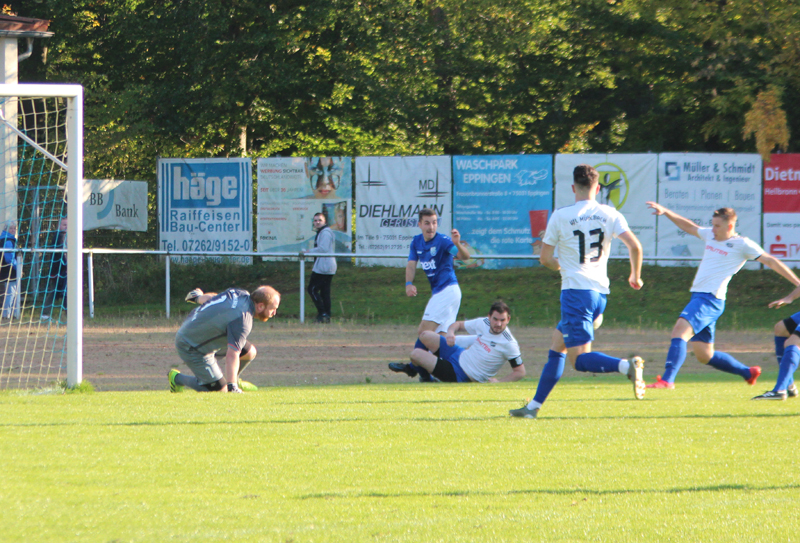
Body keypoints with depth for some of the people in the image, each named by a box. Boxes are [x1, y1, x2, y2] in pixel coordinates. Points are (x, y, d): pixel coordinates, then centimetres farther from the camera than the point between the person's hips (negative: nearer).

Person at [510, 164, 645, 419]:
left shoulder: (560, 216, -4)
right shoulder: (610, 215, 4)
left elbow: (545, 258, 2)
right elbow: (635, 246, -5)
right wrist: (635, 276, 13)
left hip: (575, 290, -6)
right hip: (600, 291, 6)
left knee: (579, 358, -10)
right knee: (556, 346, 17)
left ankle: (627, 366, -34)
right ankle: (534, 406, 17)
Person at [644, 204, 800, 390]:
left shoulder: (742, 244, -4)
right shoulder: (710, 235, 16)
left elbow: (770, 261, -3)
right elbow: (688, 227, 32)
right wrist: (665, 212, 26)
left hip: (710, 300, -8)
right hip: (698, 296, 8)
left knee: (680, 330, -27)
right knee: (704, 355, 11)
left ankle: (667, 379, -35)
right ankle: (748, 373, 27)